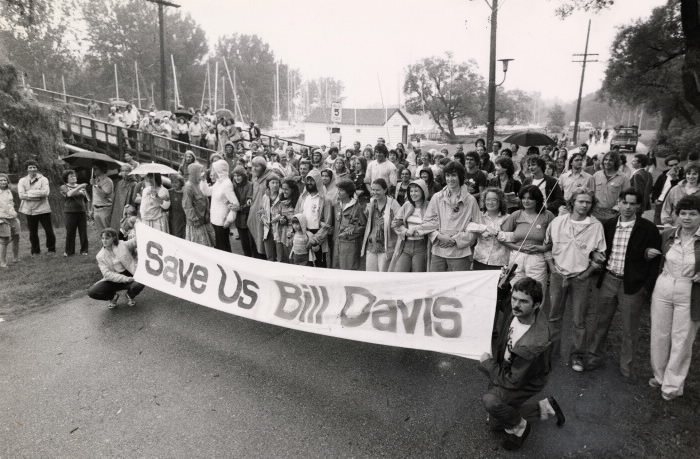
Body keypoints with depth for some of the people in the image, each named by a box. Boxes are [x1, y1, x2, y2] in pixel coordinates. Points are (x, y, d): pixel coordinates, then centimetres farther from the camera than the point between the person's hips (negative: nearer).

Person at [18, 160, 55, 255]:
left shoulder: (43, 179, 1)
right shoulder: (22, 181, 5)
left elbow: (45, 192, -14)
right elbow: (21, 195, -8)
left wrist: (29, 192, -14)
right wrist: (38, 196, -16)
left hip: (43, 209, -1)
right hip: (29, 210, 2)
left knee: (49, 231, 1)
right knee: (33, 233, 9)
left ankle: (51, 250, 16)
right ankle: (35, 252, 21)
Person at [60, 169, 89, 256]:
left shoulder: (81, 187, 14)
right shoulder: (64, 187, 5)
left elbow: (86, 200, 18)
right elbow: (69, 194, -16)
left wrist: (87, 210, 11)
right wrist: (79, 187, -20)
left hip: (82, 212, 3)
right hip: (70, 212, -2)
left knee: (83, 232, 2)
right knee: (70, 232, 1)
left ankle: (84, 250, 11)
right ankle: (68, 251, 11)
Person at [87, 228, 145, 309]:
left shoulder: (123, 246, -2)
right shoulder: (100, 256, 0)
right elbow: (107, 274, -11)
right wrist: (125, 279, -24)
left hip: (128, 275, -1)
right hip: (113, 280, 1)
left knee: (139, 284, -35)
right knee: (91, 292, -22)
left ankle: (130, 296, 4)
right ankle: (113, 296, 10)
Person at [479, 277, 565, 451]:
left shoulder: (534, 345, -41)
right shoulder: (514, 311, -24)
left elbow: (513, 382, -28)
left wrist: (487, 364, -17)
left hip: (525, 382, -7)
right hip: (505, 369, 7)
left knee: (490, 401, -35)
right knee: (495, 424, 20)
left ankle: (519, 427, -3)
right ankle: (544, 407, 31)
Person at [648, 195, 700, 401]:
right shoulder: (667, 235, 0)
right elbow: (657, 259, 18)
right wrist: (650, 253, -3)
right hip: (663, 289, 3)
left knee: (681, 341, 8)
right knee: (659, 335, 13)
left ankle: (673, 385, 24)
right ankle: (660, 375, 33)